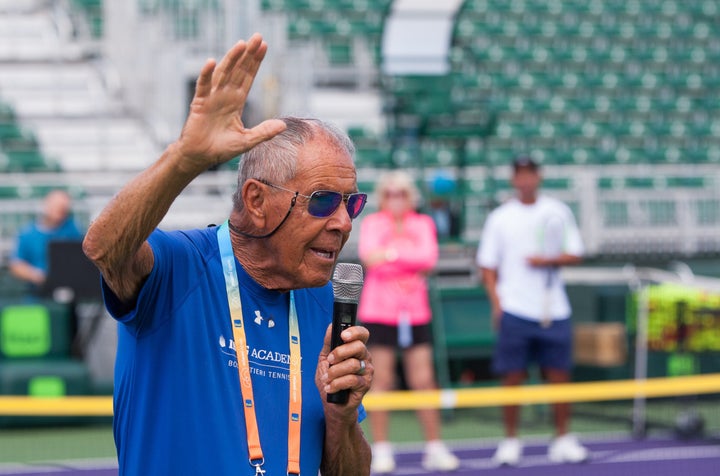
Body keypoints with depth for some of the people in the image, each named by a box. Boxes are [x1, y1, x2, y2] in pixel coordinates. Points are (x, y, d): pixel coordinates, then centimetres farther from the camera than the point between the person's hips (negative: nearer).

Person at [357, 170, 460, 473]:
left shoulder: (423, 224, 8)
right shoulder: (372, 223, 3)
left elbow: (429, 256, -9)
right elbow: (368, 255, -15)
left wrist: (391, 253, -17)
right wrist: (410, 260, -24)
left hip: (415, 312, 2)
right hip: (378, 312, -2)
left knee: (423, 380, 1)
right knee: (381, 380, -1)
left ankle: (434, 448, 7)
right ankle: (381, 451, 5)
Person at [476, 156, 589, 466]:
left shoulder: (558, 212, 7)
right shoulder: (500, 218, 5)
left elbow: (575, 254, 7)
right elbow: (488, 265, 5)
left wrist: (549, 261, -12)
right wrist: (496, 303, -6)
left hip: (553, 309, 1)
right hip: (514, 311, -1)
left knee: (560, 375, 1)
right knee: (512, 377, -2)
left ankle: (563, 440, 10)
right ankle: (510, 441, 7)